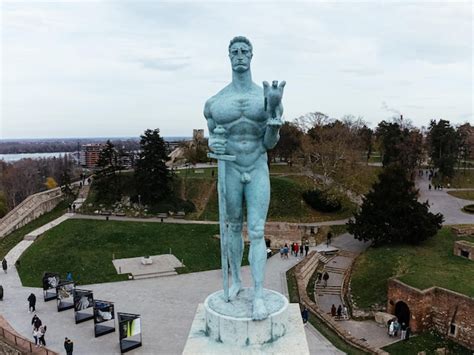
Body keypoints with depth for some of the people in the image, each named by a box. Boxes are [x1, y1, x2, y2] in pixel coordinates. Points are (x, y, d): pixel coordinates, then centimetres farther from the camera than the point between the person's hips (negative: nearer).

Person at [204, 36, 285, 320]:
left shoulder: (267, 97, -5)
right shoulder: (214, 102, -3)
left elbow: (271, 143, -9)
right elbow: (212, 139, 8)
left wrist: (274, 108, -26)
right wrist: (213, 144, -19)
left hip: (259, 171, -1)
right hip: (230, 172, 2)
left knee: (257, 233, -6)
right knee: (234, 228, 14)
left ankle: (259, 296, 0)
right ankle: (236, 280, 34)